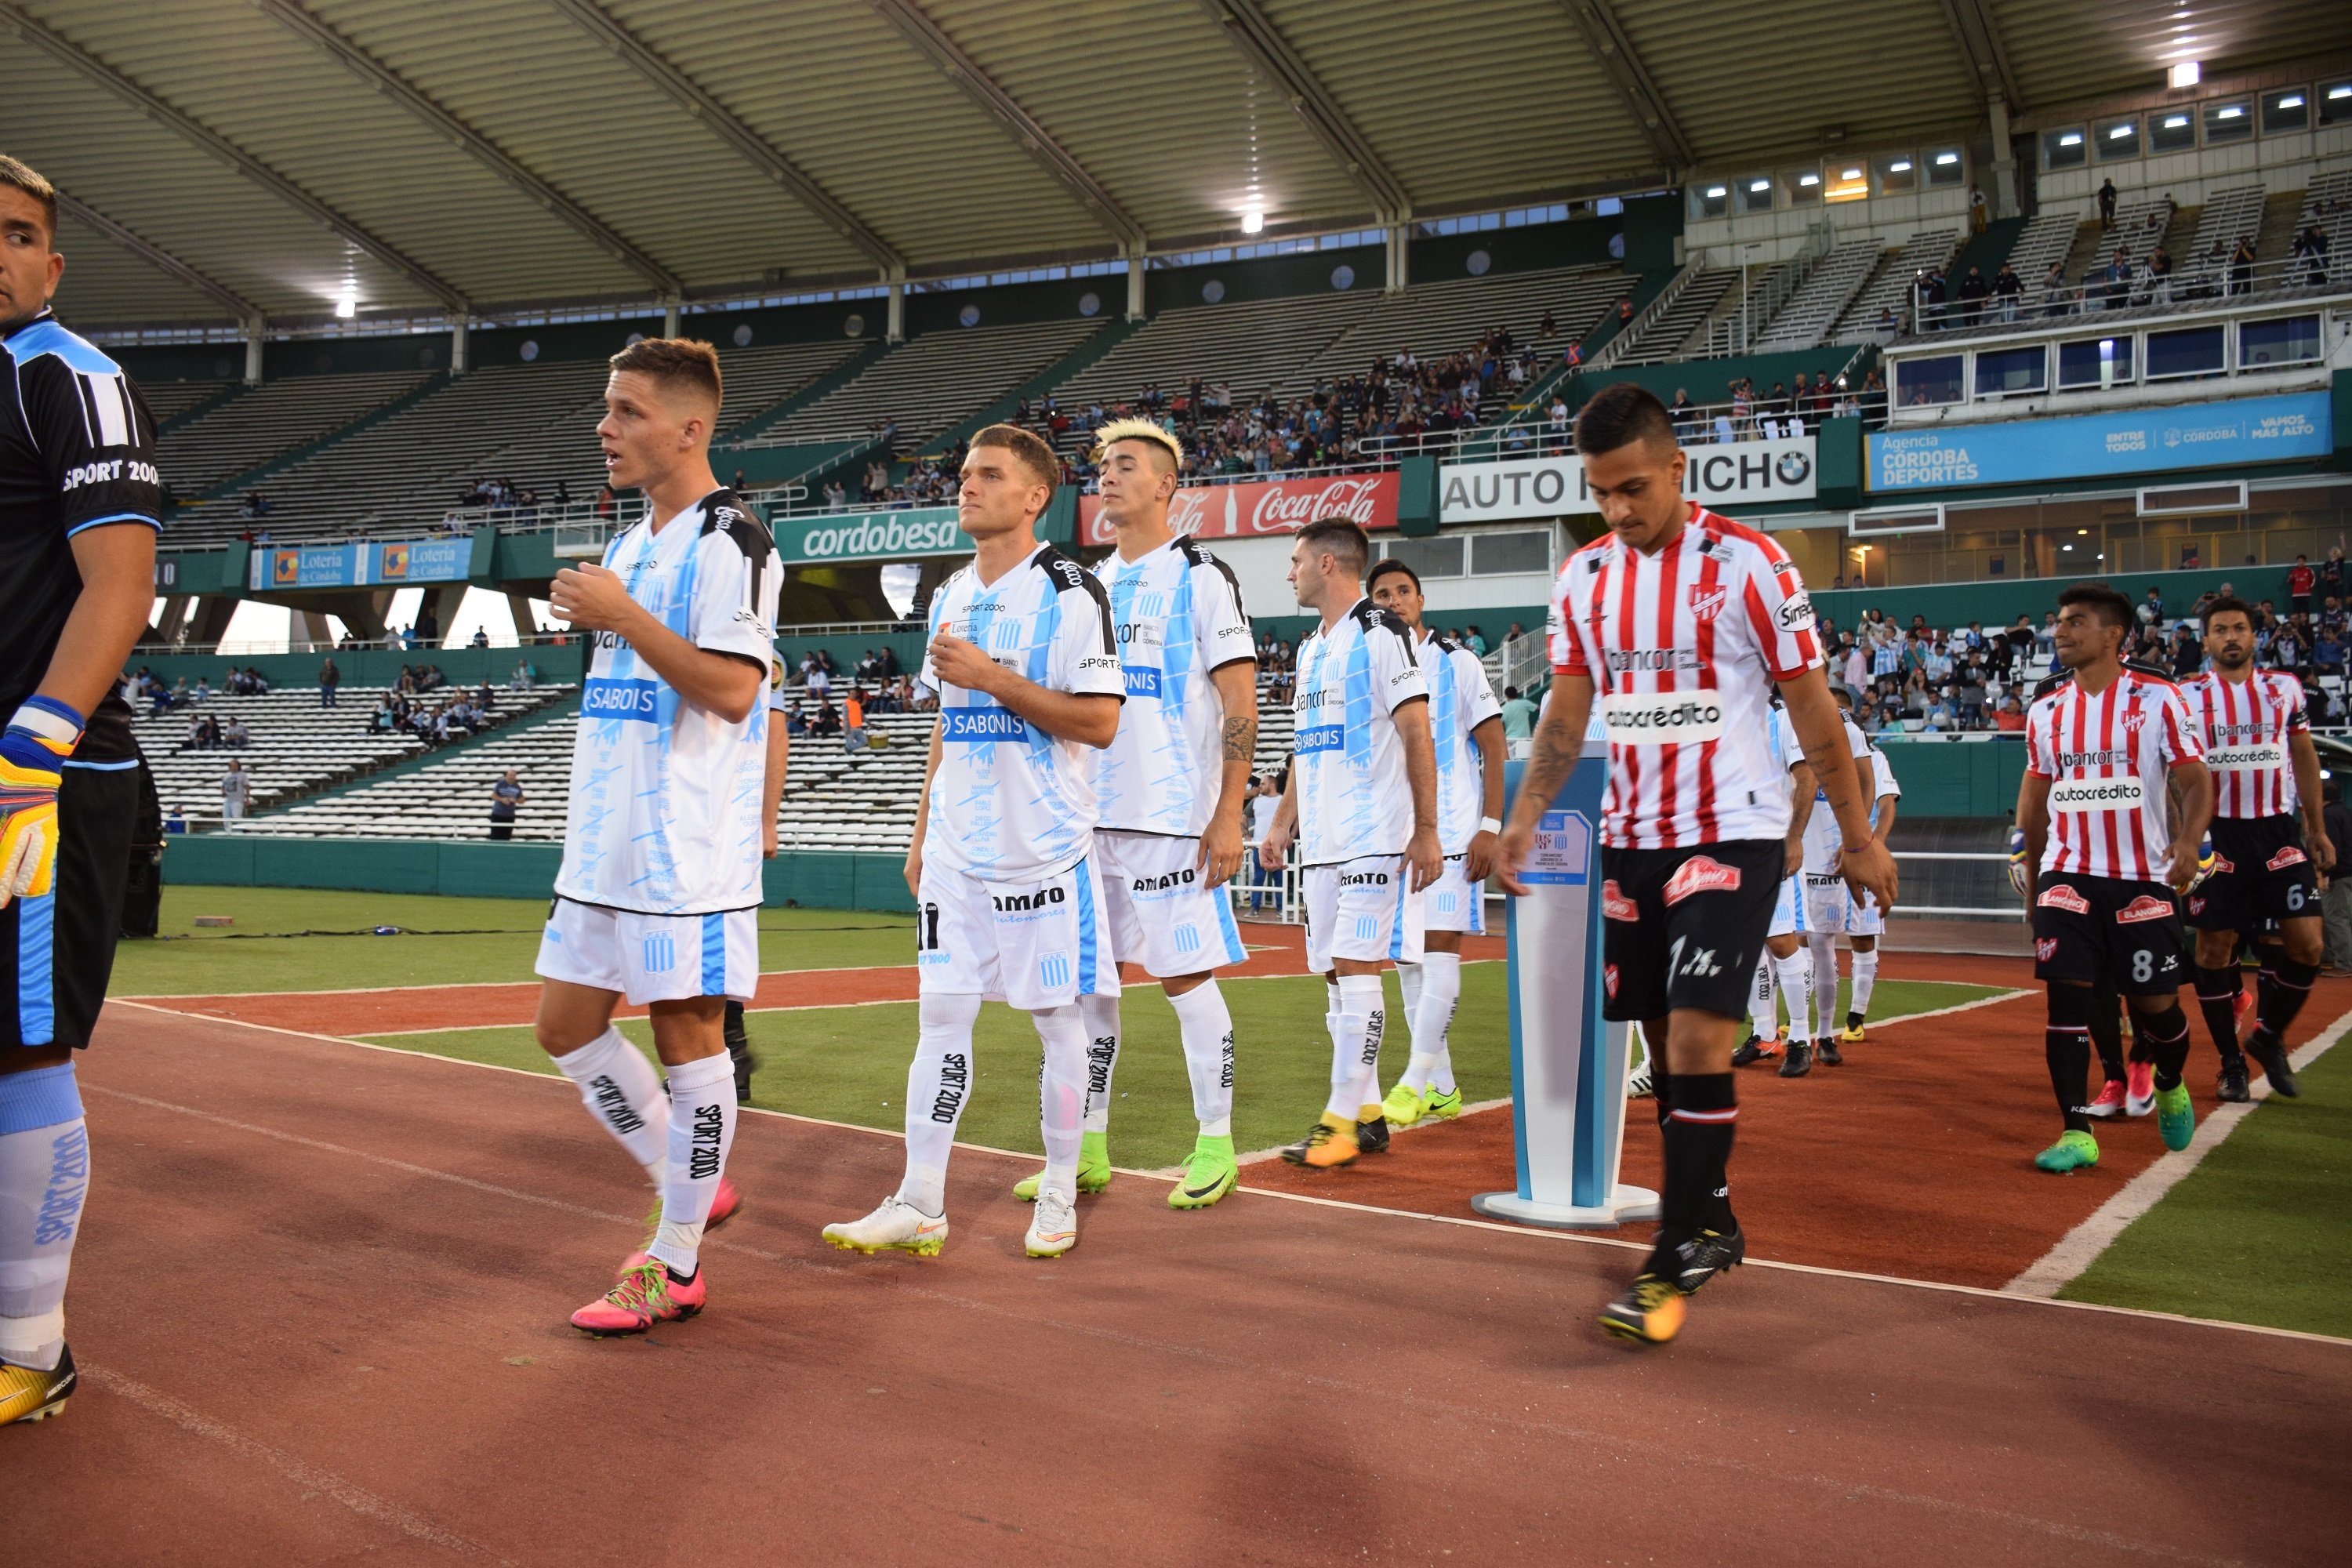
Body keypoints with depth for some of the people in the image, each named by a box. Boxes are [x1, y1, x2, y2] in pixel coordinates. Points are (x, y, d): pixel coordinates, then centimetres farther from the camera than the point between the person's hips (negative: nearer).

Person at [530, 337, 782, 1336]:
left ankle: (675, 1265, 12)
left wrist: (622, 615, -20)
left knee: (687, 1037, 0)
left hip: (687, 850, -9)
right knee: (567, 1028, 12)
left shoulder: (729, 540, -11)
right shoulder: (630, 543, 17)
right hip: (605, 844, 9)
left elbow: (733, 689, -22)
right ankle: (692, 1189, 28)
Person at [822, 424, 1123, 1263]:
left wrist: (992, 677, -18)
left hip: (1047, 846, -6)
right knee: (940, 1012, 5)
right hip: (959, 848, 6)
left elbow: (1100, 722, -15)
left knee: (1057, 1015, 4)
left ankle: (1058, 1194, 18)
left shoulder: (1070, 592, -8)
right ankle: (919, 1204, 11)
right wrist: (923, 832, 17)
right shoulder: (950, 596, 14)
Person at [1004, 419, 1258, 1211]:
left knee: (1186, 976, -2)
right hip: (1089, 814, 7)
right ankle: (1088, 1150, 18)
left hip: (1171, 817, -7)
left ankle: (1216, 1147, 11)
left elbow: (1240, 704, -9)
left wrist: (1228, 813, -15)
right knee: (1085, 977, 8)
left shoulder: (1201, 576, -4)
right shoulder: (1091, 585, 16)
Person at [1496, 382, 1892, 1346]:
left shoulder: (1746, 564, -9)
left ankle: (1679, 1254, -5)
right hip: (1633, 836, 6)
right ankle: (1709, 1225, 26)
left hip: (1733, 834, -5)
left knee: (1698, 1032, -14)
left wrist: (1859, 837, -1)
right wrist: (1524, 818, 0)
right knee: (1664, 1039, 10)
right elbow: (1566, 718, 11)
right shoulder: (1582, 579, 5)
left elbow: (1812, 709, -4)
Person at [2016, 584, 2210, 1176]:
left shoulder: (2158, 699, -3)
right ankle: (2077, 1132, -4)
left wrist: (2188, 840, -22)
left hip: (2144, 877, -2)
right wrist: (2032, 873, 18)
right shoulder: (2046, 711, 7)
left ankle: (2170, 1087, 36)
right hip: (2068, 876, 2)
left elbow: (2195, 779, -4)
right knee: (2067, 996, -8)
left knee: (2155, 1003, 4)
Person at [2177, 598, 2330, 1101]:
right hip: (2217, 834, -2)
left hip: (2279, 831, 2)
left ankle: (2268, 1036, 19)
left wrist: (2317, 829, 14)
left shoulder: (2285, 688, 8)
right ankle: (2231, 1061, 13)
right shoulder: (2185, 696, 1)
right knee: (2214, 948, -1)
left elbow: (2304, 757, 15)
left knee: (2308, 945, -5)